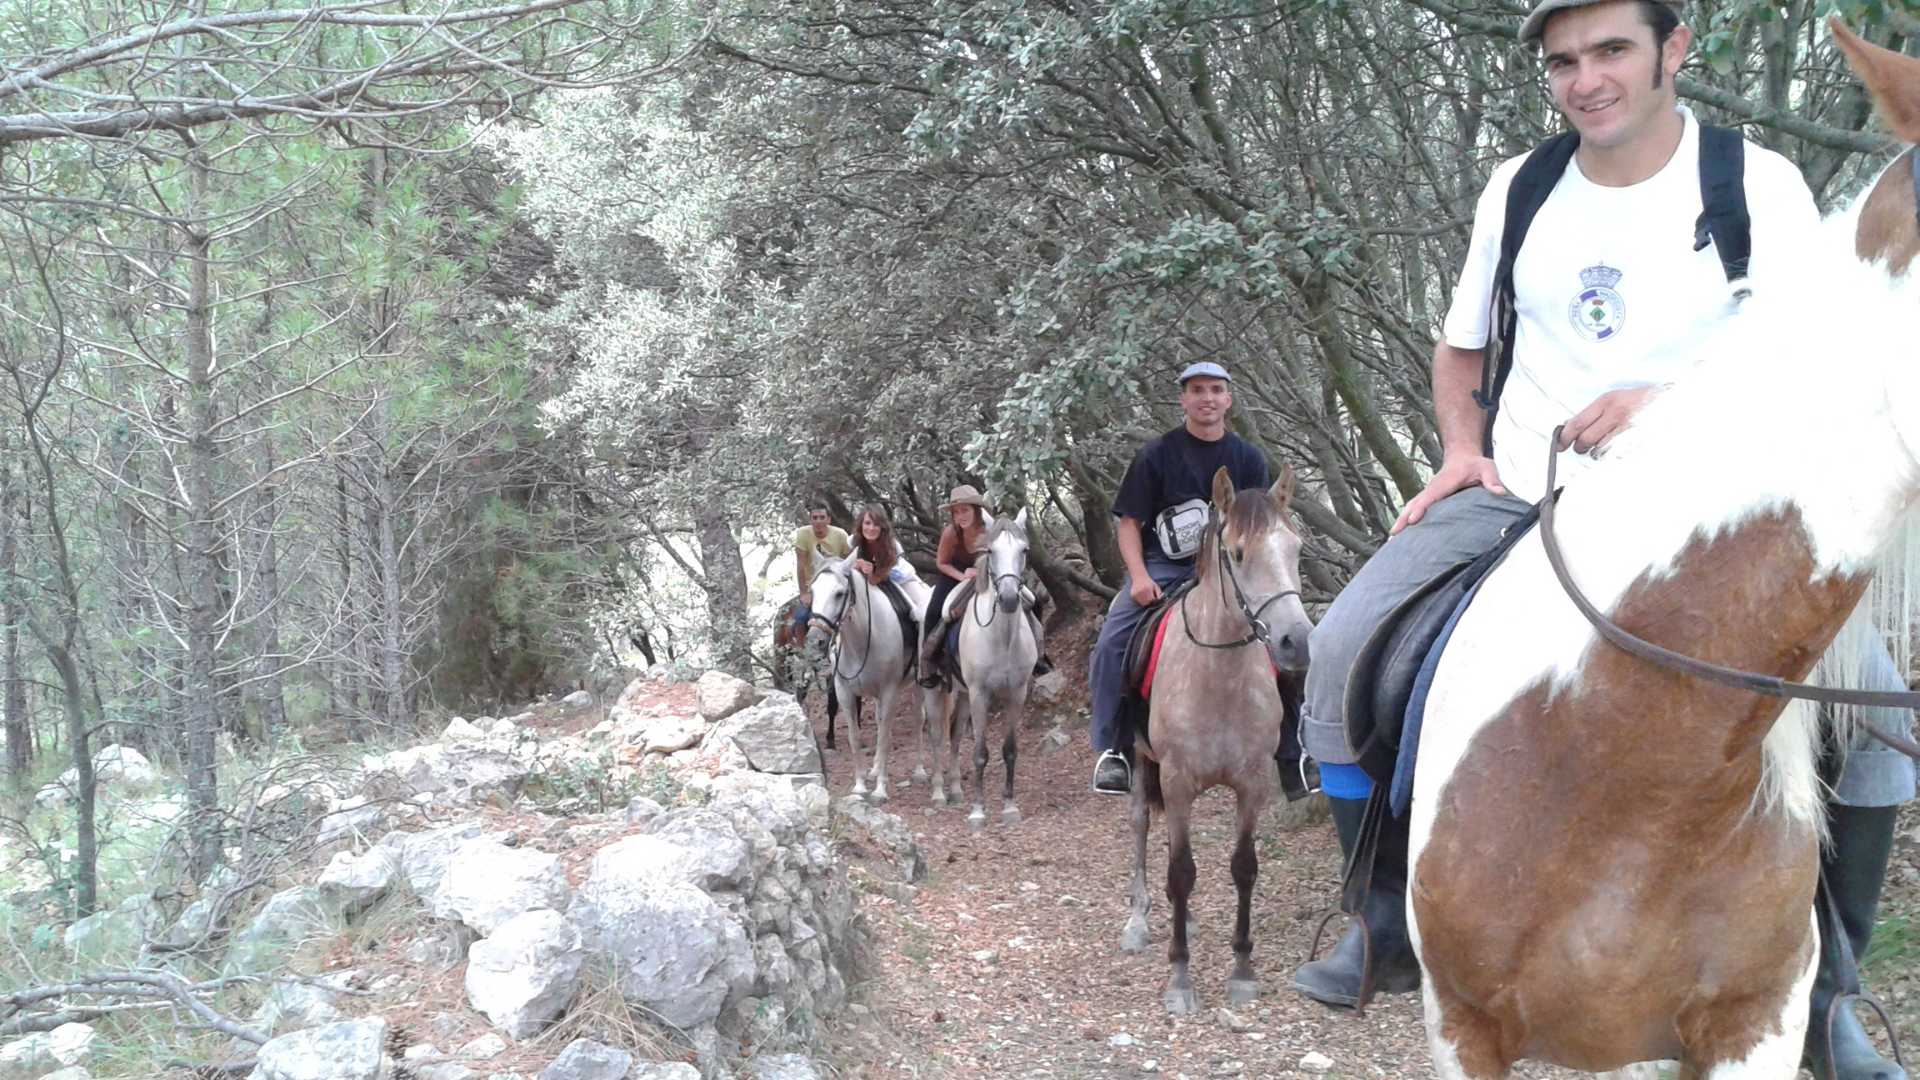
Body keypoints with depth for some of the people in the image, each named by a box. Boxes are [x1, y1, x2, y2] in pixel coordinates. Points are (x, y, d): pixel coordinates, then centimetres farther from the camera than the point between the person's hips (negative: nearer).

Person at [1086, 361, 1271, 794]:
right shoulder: (1157, 454, 1)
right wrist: (1139, 576, -14)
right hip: (1162, 564, -2)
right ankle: (1113, 749, -10)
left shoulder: (1247, 458, 8)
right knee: (1110, 644, -23)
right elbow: (1128, 521, 1)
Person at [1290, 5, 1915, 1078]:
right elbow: (1462, 349, 21)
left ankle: (1818, 988, -4)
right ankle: (1395, 922, 2)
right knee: (1346, 648, -17)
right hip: (1517, 499, 3)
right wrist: (1463, 448, 1)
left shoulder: (1759, 185, -2)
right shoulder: (1518, 190, 8)